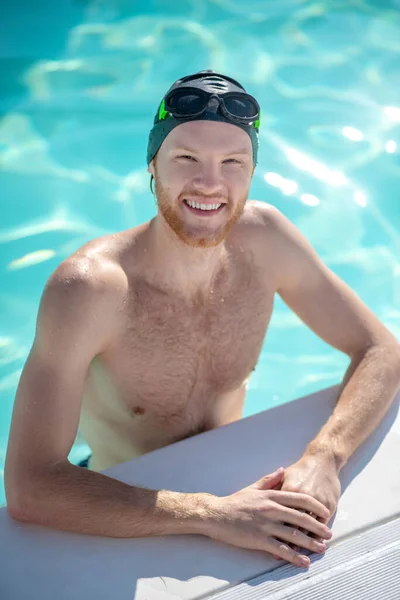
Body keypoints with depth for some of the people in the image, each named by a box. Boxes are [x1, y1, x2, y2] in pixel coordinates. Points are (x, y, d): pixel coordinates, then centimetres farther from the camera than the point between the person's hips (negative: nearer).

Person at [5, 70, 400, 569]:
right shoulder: (87, 288, -29)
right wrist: (212, 513, -40)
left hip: (232, 483, 3)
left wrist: (324, 455, -27)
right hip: (131, 519, -2)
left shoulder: (263, 237, -15)